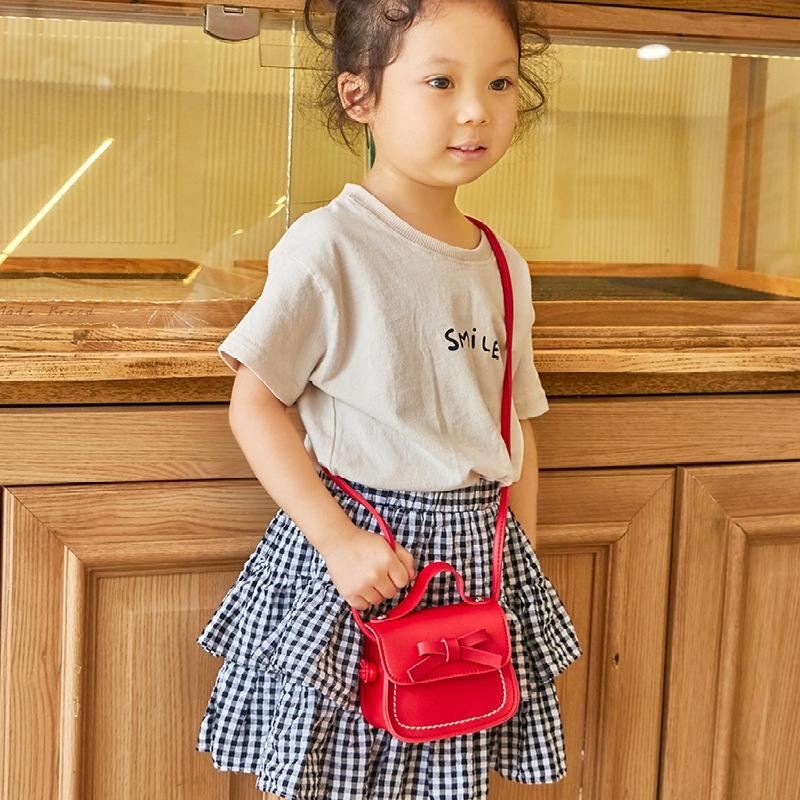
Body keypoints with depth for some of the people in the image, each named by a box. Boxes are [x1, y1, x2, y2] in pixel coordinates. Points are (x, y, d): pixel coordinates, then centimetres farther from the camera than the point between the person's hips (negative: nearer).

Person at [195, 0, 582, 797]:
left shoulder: (505, 268, 7)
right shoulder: (328, 245, -12)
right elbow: (252, 405, -13)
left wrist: (527, 566, 12)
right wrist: (338, 540, -18)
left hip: (481, 558, 5)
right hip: (358, 552, -5)